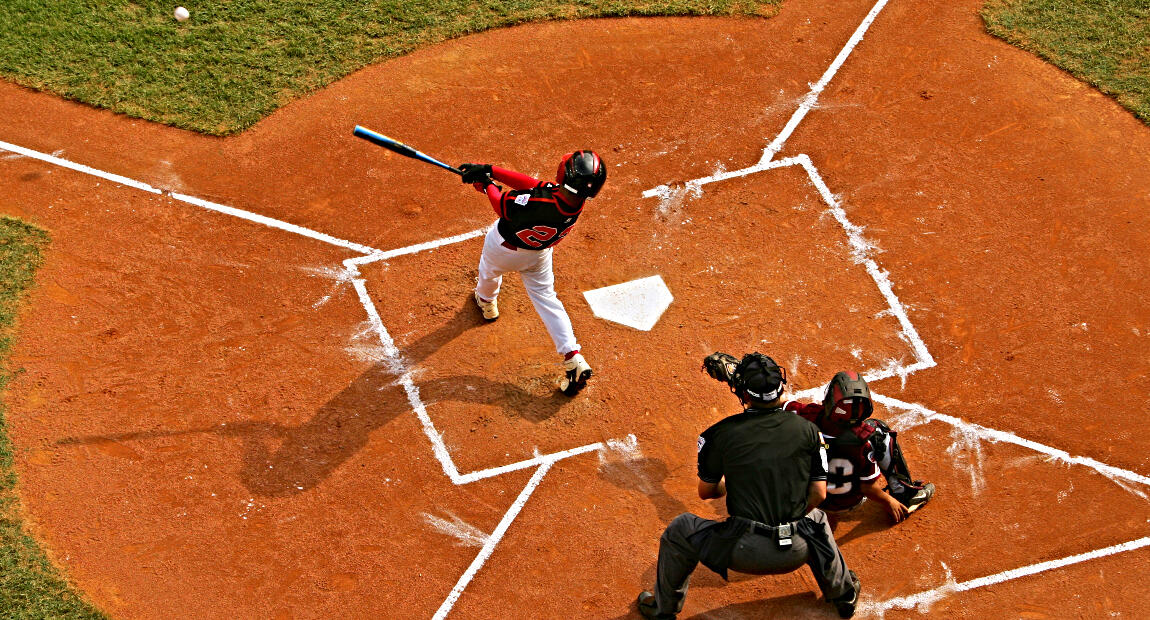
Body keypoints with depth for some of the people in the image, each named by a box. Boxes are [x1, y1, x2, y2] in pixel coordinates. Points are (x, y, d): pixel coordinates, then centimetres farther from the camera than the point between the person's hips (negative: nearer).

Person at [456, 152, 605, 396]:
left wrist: (487, 183, -7)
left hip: (503, 250, -4)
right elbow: (531, 183, -17)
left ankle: (486, 302, 65)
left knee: (489, 271, 31)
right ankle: (572, 356, 12)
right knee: (545, 298, 22)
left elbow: (502, 206, -26)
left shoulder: (538, 203, -47)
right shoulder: (575, 203, -27)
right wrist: (489, 170, -16)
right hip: (538, 256, 4)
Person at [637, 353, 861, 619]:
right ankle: (844, 595, 53)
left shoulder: (721, 432, -4)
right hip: (795, 553, 3)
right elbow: (818, 494, 5)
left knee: (679, 530, 24)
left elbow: (706, 492, 9)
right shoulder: (807, 429, 1)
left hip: (744, 554, -3)